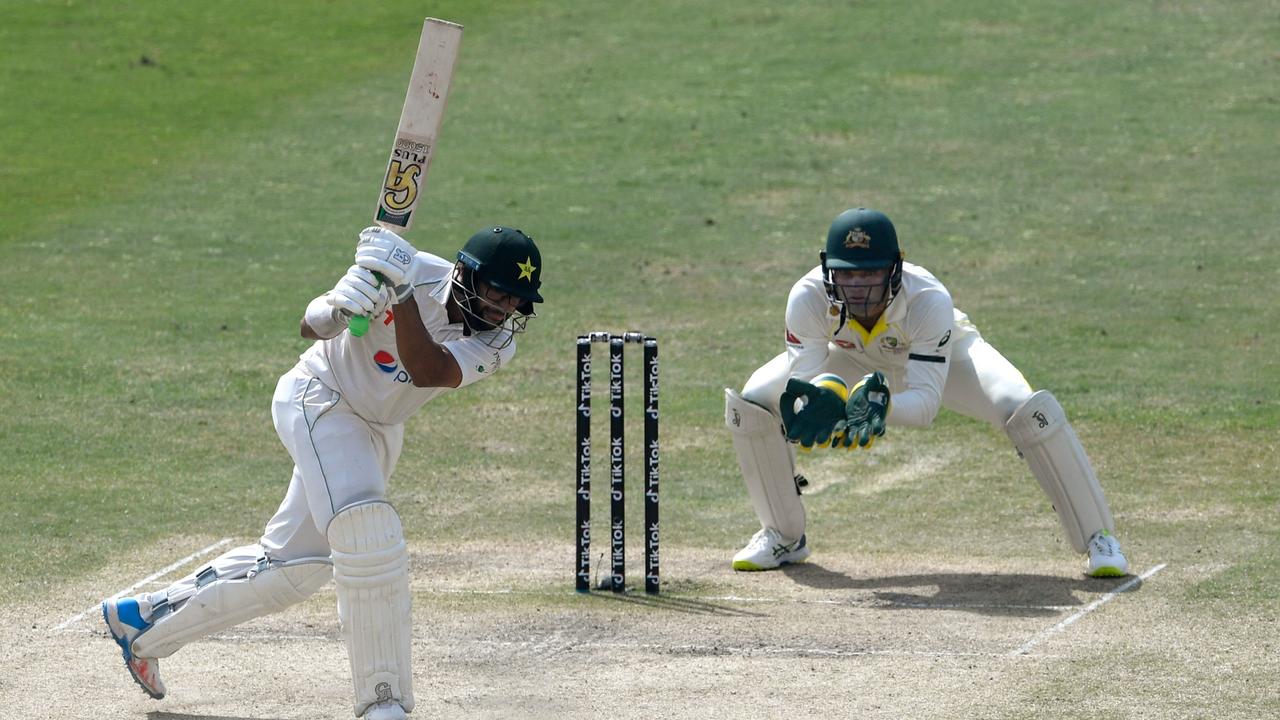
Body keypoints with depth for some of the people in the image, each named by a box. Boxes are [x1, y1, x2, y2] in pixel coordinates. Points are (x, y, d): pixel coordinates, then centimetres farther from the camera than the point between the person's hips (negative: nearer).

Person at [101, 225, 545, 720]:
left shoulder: (497, 341, -16)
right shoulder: (421, 273, -24)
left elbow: (426, 371, -35)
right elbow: (311, 327, -19)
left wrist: (401, 292, -44)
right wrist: (336, 310, -43)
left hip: (378, 432, 6)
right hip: (318, 399, -6)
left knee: (294, 566, 12)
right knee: (368, 531, -26)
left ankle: (146, 618, 30)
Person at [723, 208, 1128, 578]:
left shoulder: (929, 300, -41)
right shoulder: (809, 299, -35)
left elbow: (926, 402, -43)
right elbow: (802, 379, -34)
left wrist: (880, 406, -64)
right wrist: (821, 399, -58)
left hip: (948, 353, -3)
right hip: (853, 358, 3)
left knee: (1033, 411, -26)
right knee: (752, 404, -17)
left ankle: (1097, 537, -8)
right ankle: (784, 537, 5)